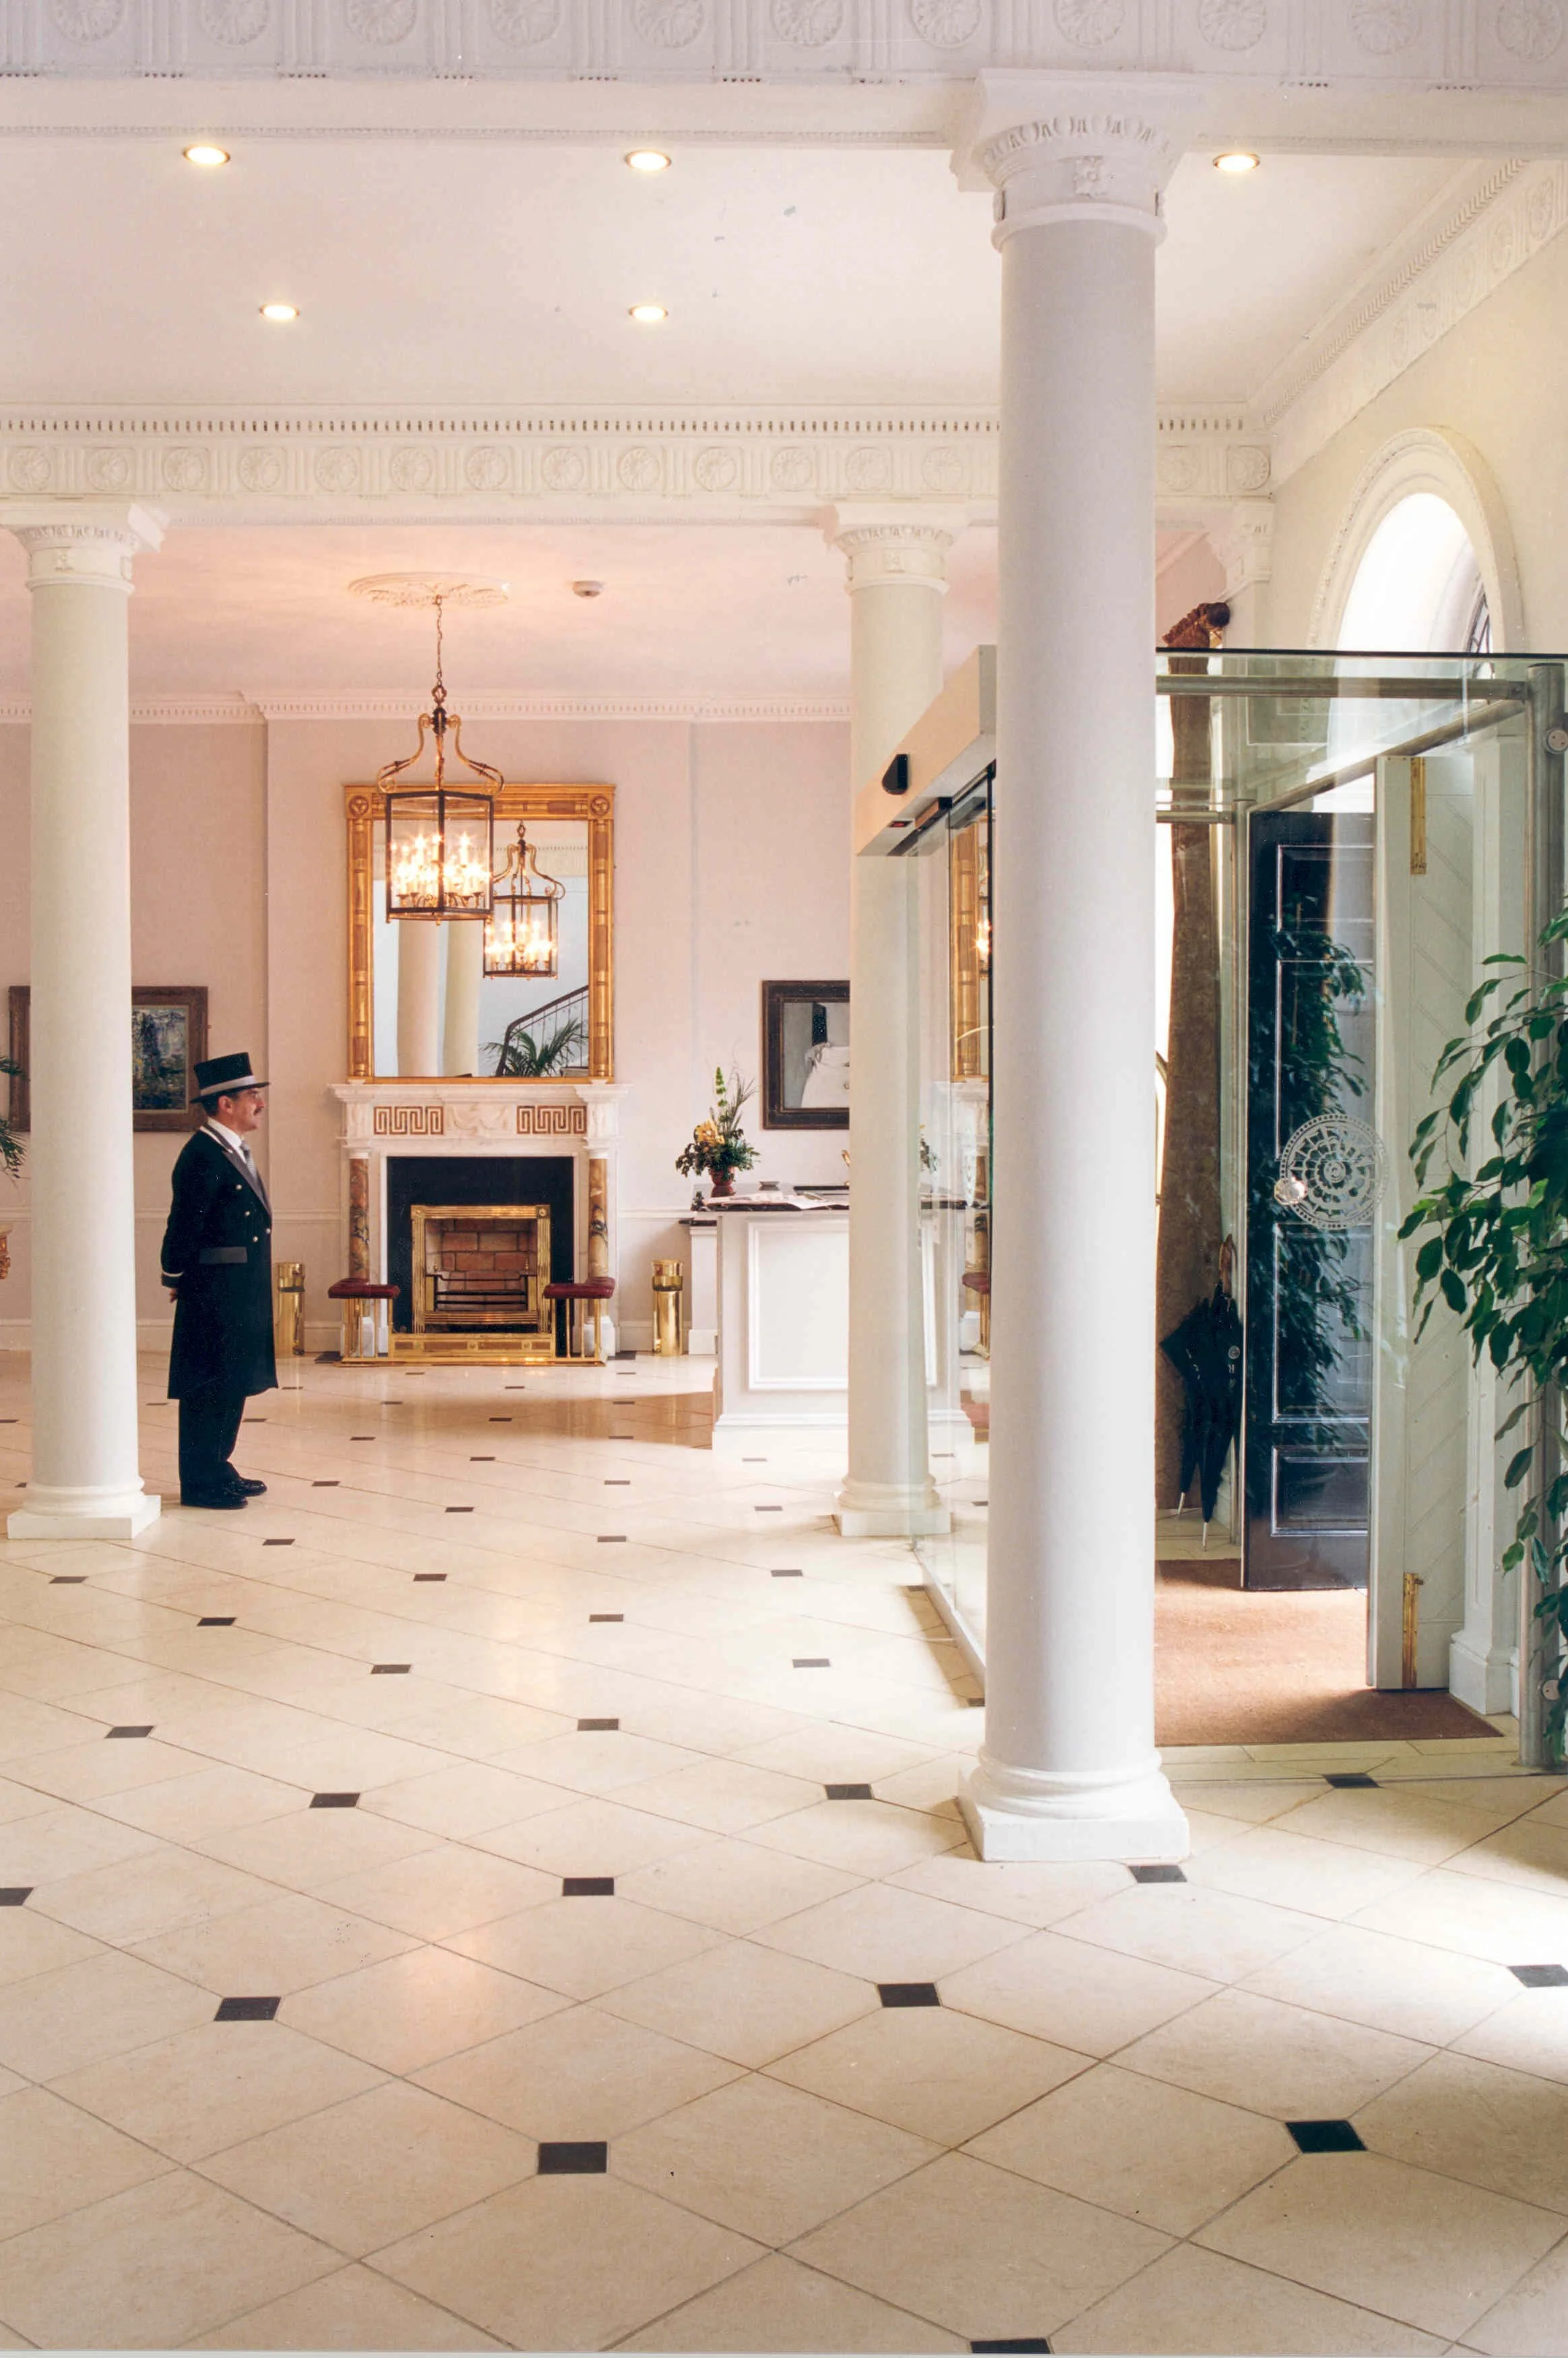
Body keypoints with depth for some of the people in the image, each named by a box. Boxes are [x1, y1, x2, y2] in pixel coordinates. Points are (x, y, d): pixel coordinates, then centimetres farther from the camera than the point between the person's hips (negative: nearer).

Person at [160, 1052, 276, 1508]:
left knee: (231, 1382, 15)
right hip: (215, 1291, -10)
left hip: (242, 1291, 10)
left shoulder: (235, 1151, 15)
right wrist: (179, 1280, -8)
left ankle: (217, 1470, 25)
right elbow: (185, 1224, -16)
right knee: (210, 1385, -3)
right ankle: (200, 1483, 4)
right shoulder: (203, 1154, -16)